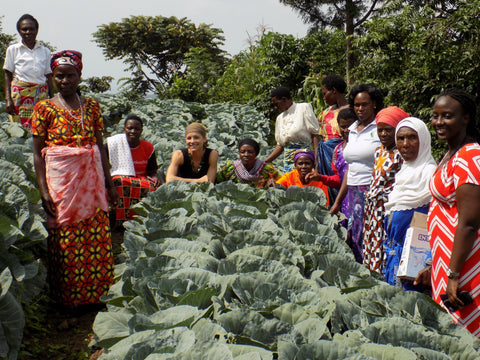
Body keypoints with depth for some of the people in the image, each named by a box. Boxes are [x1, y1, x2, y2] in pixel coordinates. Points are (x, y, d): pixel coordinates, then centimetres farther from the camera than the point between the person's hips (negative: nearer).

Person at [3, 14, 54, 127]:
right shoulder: (13, 49, 10)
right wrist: (8, 99, -3)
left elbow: (48, 76, 15)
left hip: (41, 94, 2)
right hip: (20, 93, -2)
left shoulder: (45, 51, 15)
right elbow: (8, 75, 7)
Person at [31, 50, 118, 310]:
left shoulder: (91, 106, 10)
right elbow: (37, 153, -1)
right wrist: (44, 191, -9)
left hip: (92, 178, 3)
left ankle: (95, 293, 19)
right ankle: (67, 298, 16)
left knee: (97, 239, 4)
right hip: (61, 179, -3)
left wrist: (109, 183, 11)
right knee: (65, 240, 1)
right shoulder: (45, 108, 1)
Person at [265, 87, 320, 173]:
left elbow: (315, 134, -5)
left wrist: (316, 158, -15)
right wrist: (264, 162, 11)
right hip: (288, 159, 6)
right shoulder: (280, 118, 19)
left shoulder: (304, 108, 1)